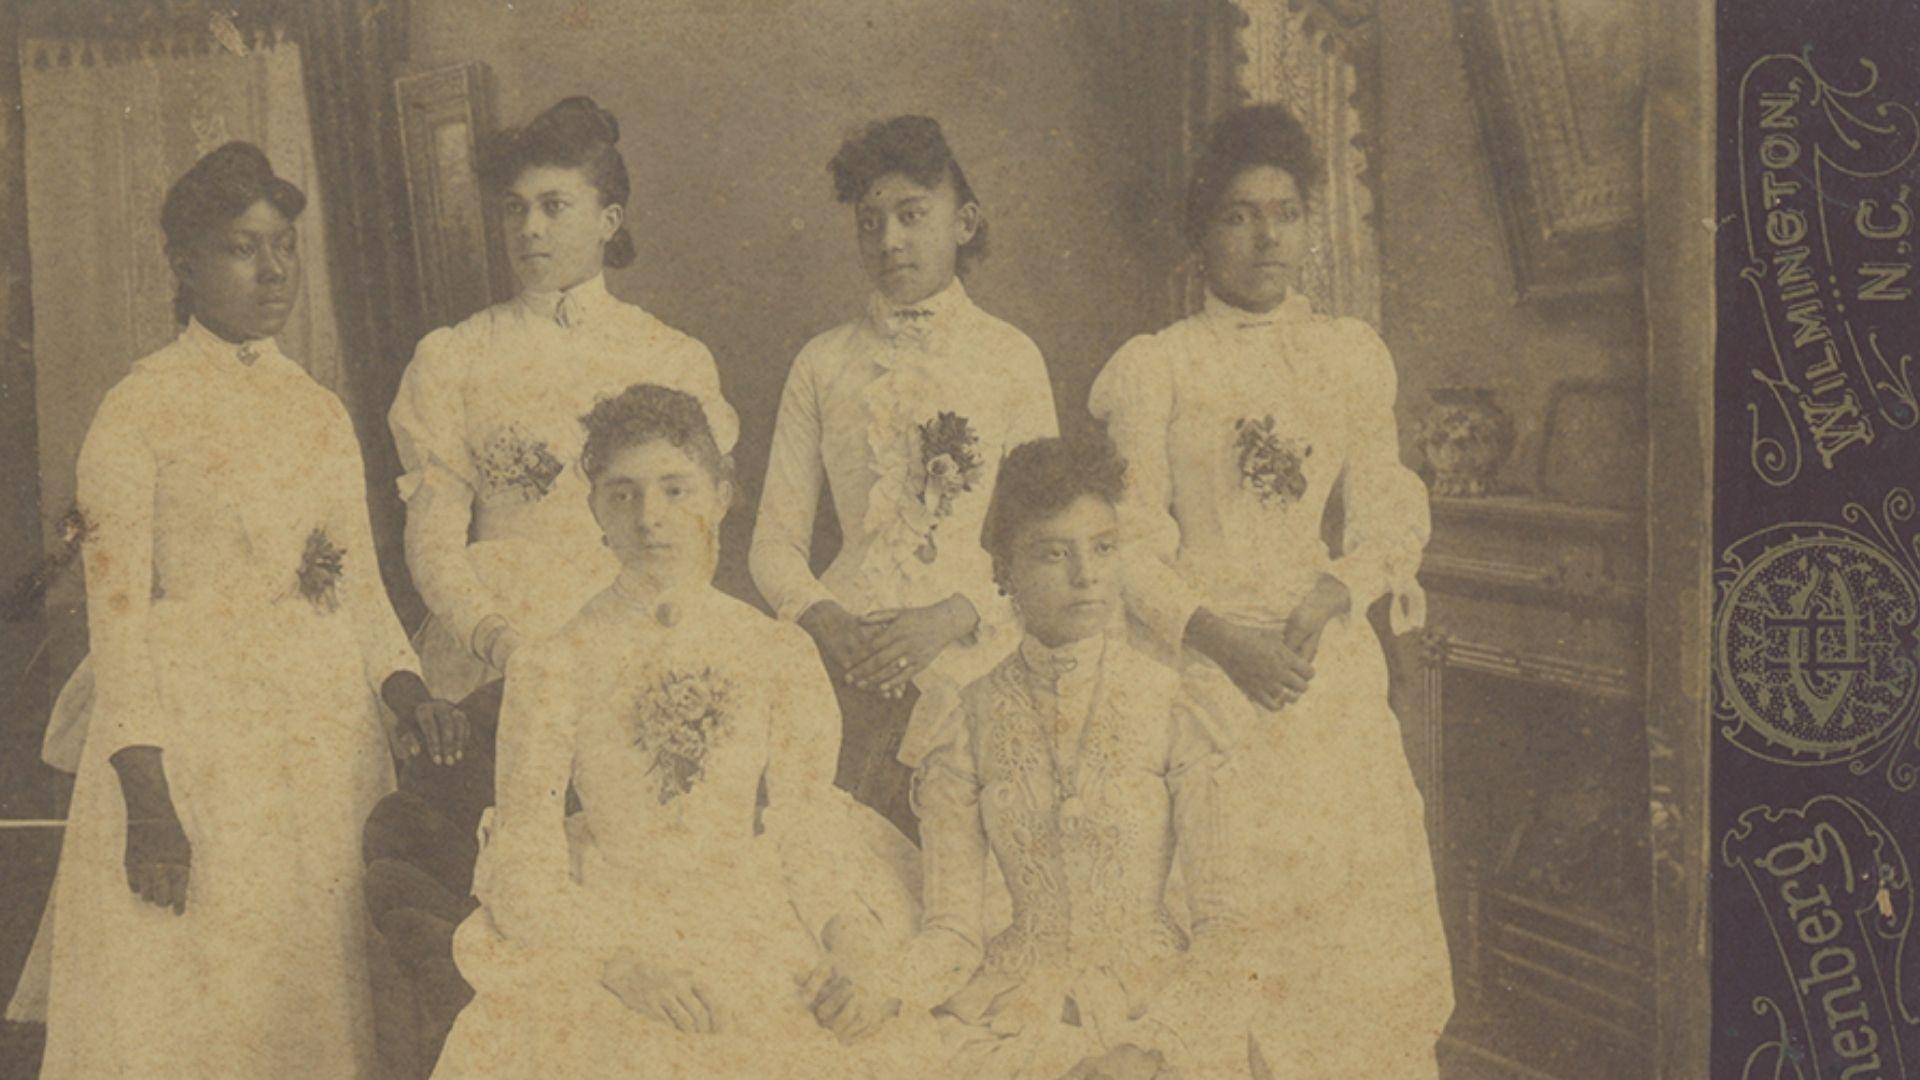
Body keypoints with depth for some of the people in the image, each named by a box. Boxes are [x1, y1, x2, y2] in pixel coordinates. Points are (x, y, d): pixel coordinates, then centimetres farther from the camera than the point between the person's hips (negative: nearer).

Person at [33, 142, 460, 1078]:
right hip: (196, 749, -5)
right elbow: (117, 615, -8)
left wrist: (405, 690, -4)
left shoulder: (321, 412, 12)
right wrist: (146, 799, -14)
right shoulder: (137, 412, -5)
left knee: (321, 1000, 9)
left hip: (334, 751, 5)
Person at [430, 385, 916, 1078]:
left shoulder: (781, 659, 6)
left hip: (753, 942, 1)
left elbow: (809, 839, 6)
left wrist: (855, 955, -11)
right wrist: (617, 961, -16)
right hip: (597, 934, 0)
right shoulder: (551, 669, 2)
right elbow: (523, 872, 0)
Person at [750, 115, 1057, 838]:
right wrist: (826, 622, -8)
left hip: (972, 652, -1)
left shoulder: (1010, 357, 8)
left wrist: (951, 617, -10)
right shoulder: (824, 363, 12)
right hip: (846, 662, 1)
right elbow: (775, 540, 11)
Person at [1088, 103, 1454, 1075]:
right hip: (1201, 670, -3)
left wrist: (1333, 594, -9)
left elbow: (1390, 512, 9)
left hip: (1332, 668, 3)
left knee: (1353, 914, 4)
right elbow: (1133, 546, -2)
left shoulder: (1353, 354, 11)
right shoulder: (1151, 368, 2)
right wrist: (1221, 637, -15)